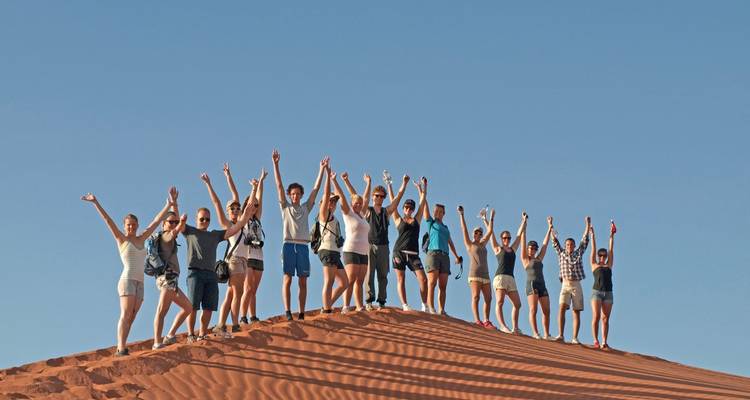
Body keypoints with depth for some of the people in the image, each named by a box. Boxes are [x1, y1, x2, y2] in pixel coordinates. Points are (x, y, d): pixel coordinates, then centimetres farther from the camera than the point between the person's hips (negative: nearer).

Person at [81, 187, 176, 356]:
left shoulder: (141, 239, 17)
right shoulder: (121, 239, 5)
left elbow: (156, 221, 18)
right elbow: (107, 219, -1)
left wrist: (170, 204, 16)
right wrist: (95, 203, -7)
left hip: (140, 284, 6)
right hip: (127, 280, -6)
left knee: (130, 319, 0)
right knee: (126, 315, -20)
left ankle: (120, 349, -1)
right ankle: (121, 348, -30)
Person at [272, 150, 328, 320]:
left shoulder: (306, 208, 17)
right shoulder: (285, 207, 11)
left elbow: (316, 189, 13)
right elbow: (279, 185, 4)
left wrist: (322, 169, 8)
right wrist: (275, 164, -2)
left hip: (303, 246, 3)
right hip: (289, 244, -3)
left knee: (303, 281, 2)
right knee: (287, 279, -8)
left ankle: (301, 313, 4)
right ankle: (287, 312, -11)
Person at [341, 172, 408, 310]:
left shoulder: (387, 211, 15)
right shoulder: (367, 210, 9)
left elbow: (399, 197, 13)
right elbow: (354, 196, 3)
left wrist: (404, 183, 4)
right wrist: (346, 181, -3)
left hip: (383, 247, 3)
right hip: (369, 245, -3)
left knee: (383, 275, 2)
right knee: (369, 274, -8)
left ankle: (382, 301, 3)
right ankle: (369, 301, -10)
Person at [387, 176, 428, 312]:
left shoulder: (416, 219, 16)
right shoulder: (398, 220, 11)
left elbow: (422, 201, 19)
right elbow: (392, 201, 12)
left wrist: (423, 187, 21)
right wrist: (389, 185, 15)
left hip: (413, 253, 2)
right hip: (399, 252, -2)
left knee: (423, 279, -9)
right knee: (401, 279, -4)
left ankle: (425, 305, -4)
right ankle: (404, 305, -5)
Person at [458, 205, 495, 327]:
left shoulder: (483, 244, 23)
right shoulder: (469, 244, 10)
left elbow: (490, 231, 26)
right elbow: (464, 229, 5)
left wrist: (491, 218, 29)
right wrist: (461, 215, 2)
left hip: (485, 274, 6)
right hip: (475, 273, -6)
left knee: (488, 298, -3)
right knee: (475, 297, -13)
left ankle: (486, 321, -4)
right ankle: (477, 320, -21)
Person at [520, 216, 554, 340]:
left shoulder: (539, 259, 22)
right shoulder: (525, 259, 8)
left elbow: (545, 244, 23)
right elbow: (523, 241, 5)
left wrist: (549, 227, 24)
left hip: (542, 285, 6)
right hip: (531, 284, -6)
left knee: (546, 311, -2)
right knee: (533, 309, -15)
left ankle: (546, 334, -3)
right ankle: (535, 333, -23)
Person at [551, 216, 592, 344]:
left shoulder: (579, 253, 13)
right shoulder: (561, 253, 12)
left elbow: (585, 240, 12)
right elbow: (555, 241, 10)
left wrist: (588, 225, 9)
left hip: (576, 285, 1)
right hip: (565, 285, -1)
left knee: (576, 312, -2)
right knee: (562, 308, -18)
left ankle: (574, 338, -4)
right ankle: (561, 335, -23)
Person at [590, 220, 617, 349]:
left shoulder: (609, 265, 15)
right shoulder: (594, 265, 10)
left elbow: (611, 250, 14)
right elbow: (593, 249, 9)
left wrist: (612, 235, 13)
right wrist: (592, 234, 10)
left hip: (608, 293, 3)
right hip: (597, 292, -3)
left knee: (605, 318, -2)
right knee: (596, 316, -11)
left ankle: (604, 342, -6)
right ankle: (595, 340, -11)